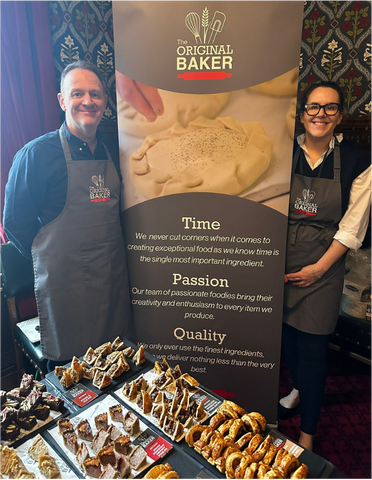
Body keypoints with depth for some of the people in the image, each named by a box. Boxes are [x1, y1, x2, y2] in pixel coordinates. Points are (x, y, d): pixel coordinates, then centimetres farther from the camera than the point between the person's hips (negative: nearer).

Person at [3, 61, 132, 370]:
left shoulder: (111, 154, 10)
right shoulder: (37, 154, -8)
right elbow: (16, 222, -4)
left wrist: (110, 254, 9)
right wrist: (50, 258, 1)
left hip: (114, 279, 5)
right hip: (65, 283, -5)